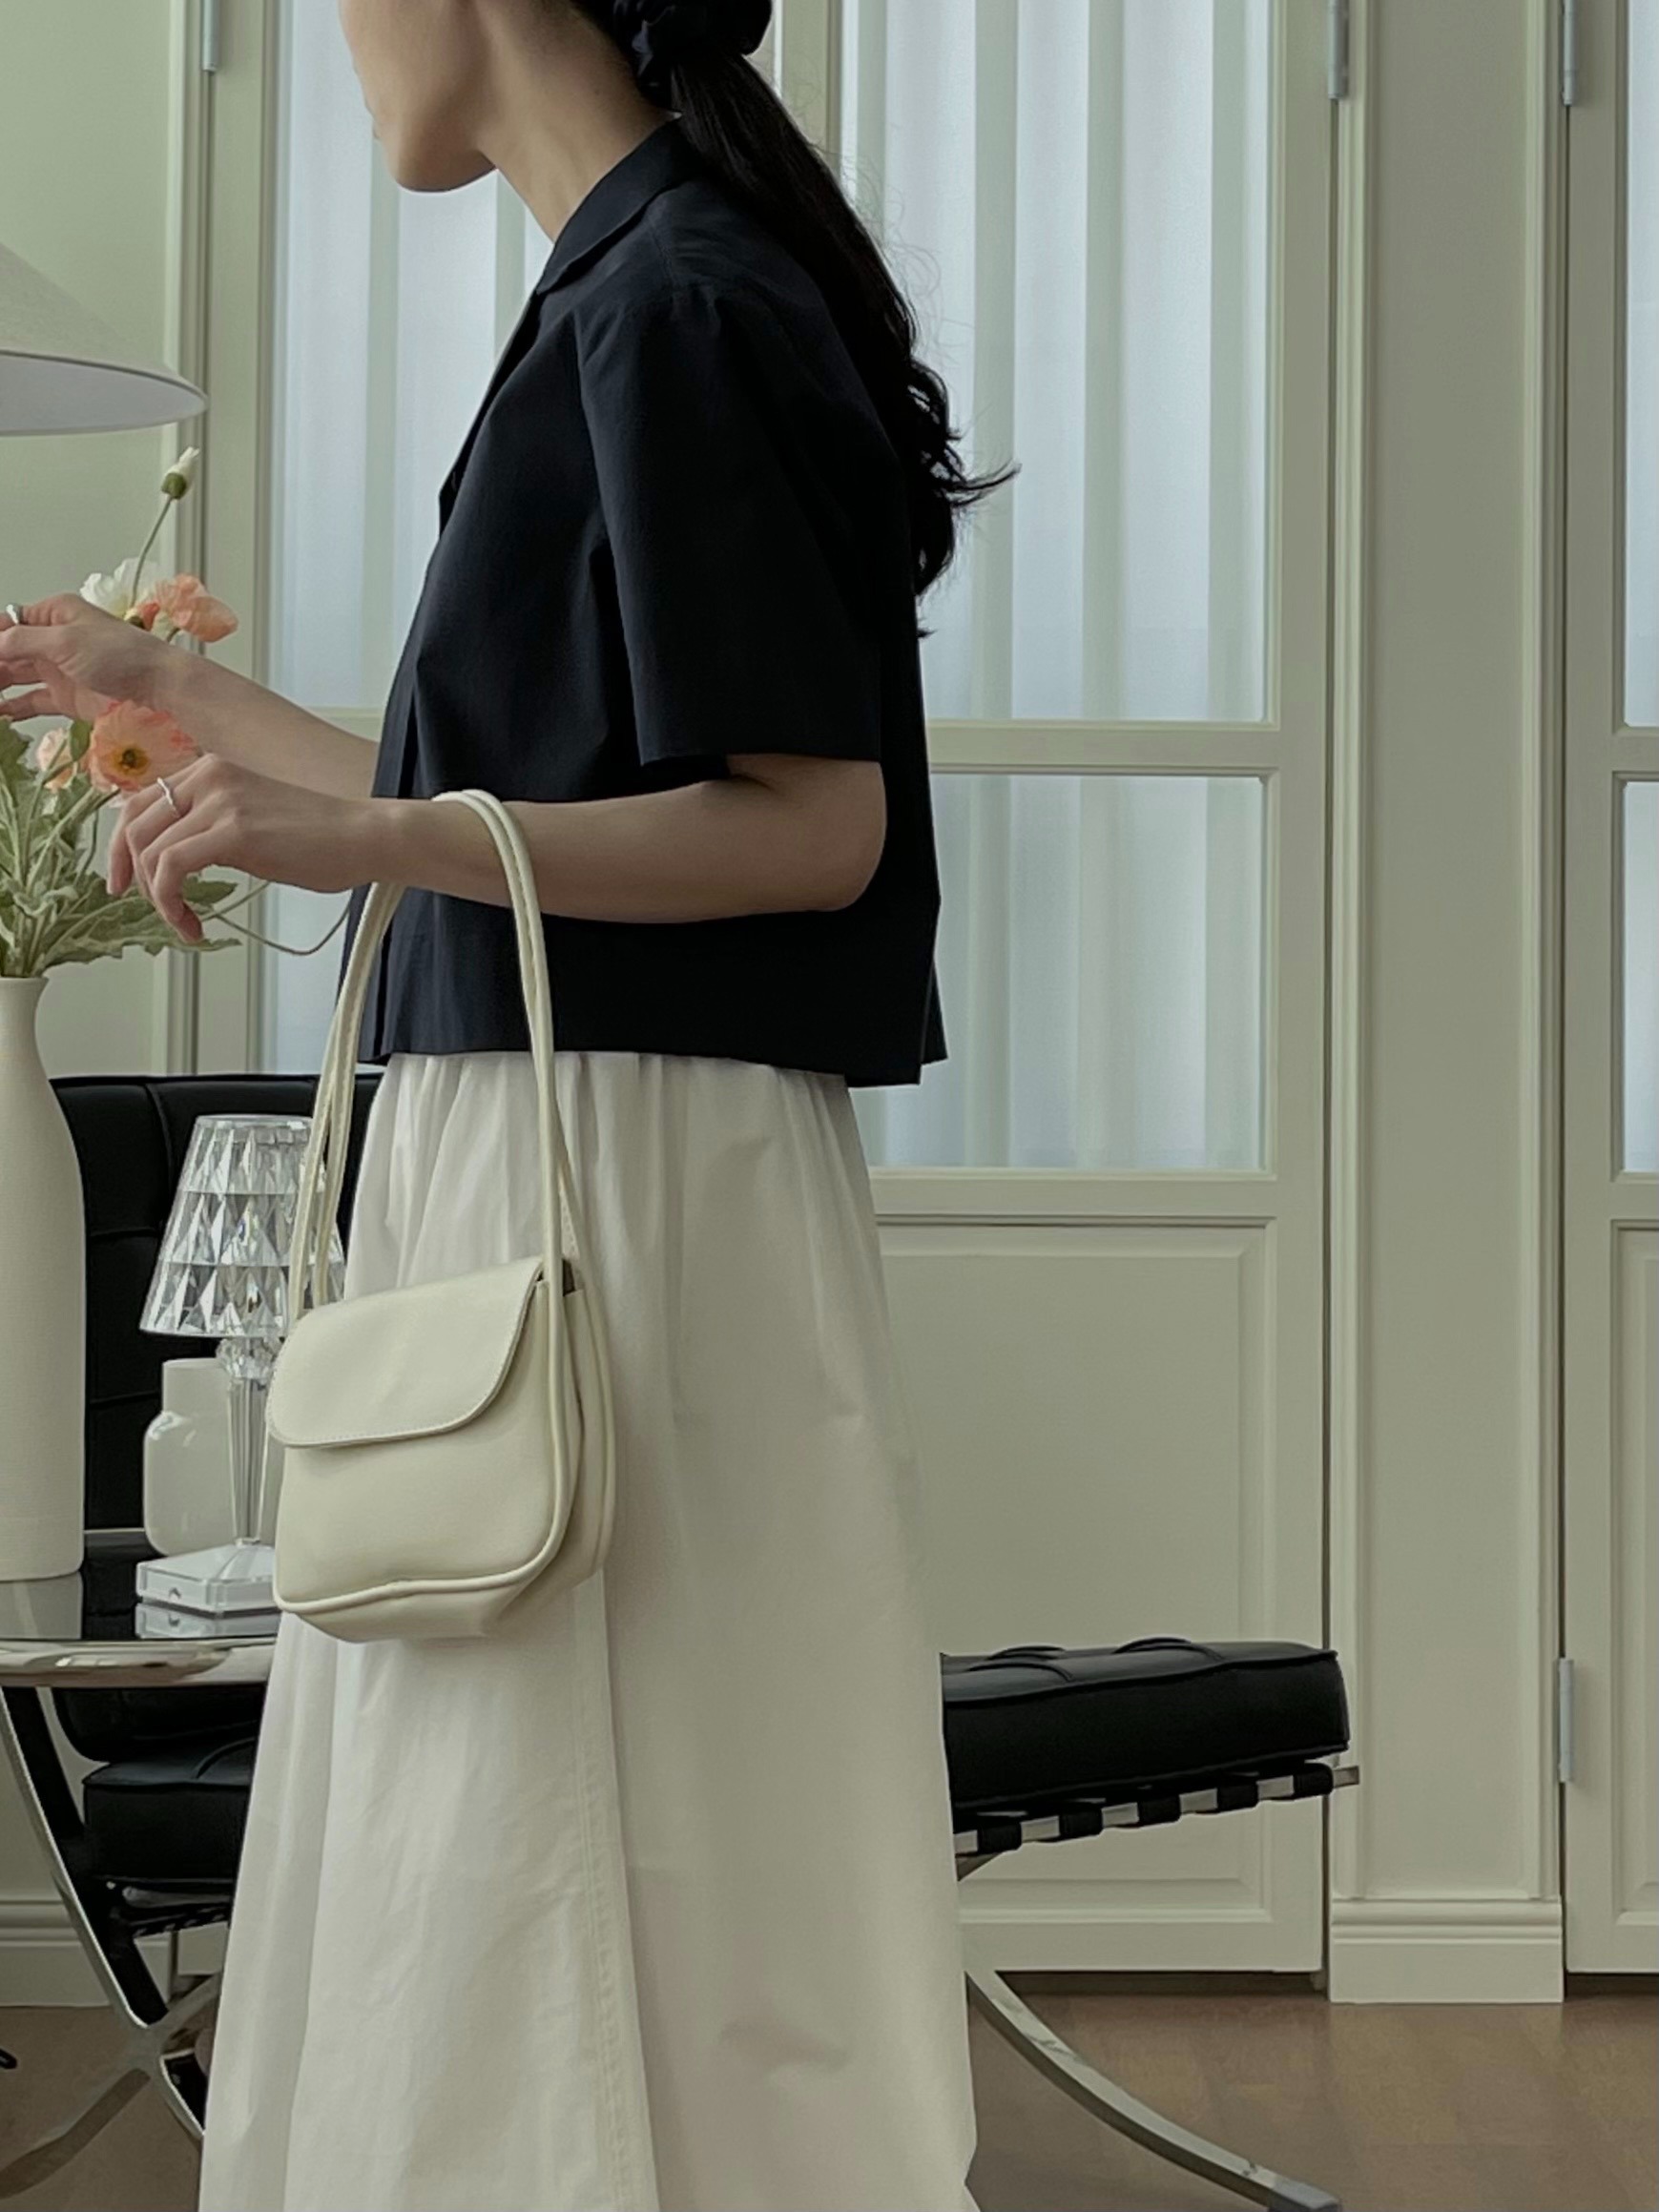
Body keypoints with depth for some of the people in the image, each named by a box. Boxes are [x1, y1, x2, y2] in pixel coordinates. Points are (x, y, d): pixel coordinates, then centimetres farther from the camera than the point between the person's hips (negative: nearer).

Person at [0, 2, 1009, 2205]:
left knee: (582, 1873, -3)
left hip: (633, 1172, -10)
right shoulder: (647, 292, 16)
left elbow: (813, 824, -17)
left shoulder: (677, 307, -12)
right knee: (469, 1872, 12)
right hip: (528, 1147, 10)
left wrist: (369, 838, -24)